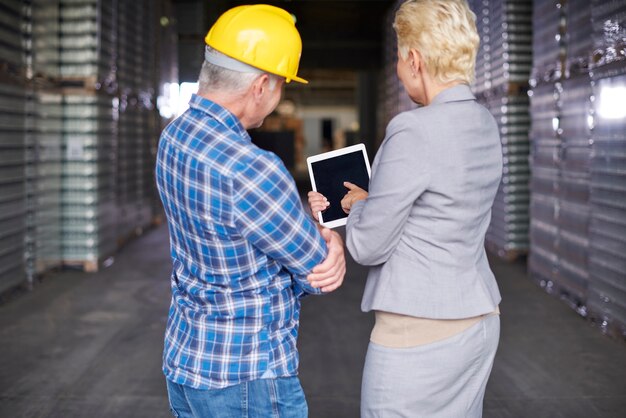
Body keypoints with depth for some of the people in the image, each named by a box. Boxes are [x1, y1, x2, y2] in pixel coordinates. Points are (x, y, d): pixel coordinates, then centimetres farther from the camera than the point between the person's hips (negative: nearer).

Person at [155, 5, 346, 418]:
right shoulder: (249, 170, -29)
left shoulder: (175, 136, -1)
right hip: (245, 381, -9)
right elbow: (319, 274, -15)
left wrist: (323, 237, -11)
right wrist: (332, 241, 6)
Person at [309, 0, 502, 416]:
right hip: (479, 320, 9)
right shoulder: (484, 124, 5)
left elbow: (369, 245, -14)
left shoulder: (414, 131, -21)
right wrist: (366, 204, 20)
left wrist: (358, 206, 6)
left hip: (419, 331, -8)